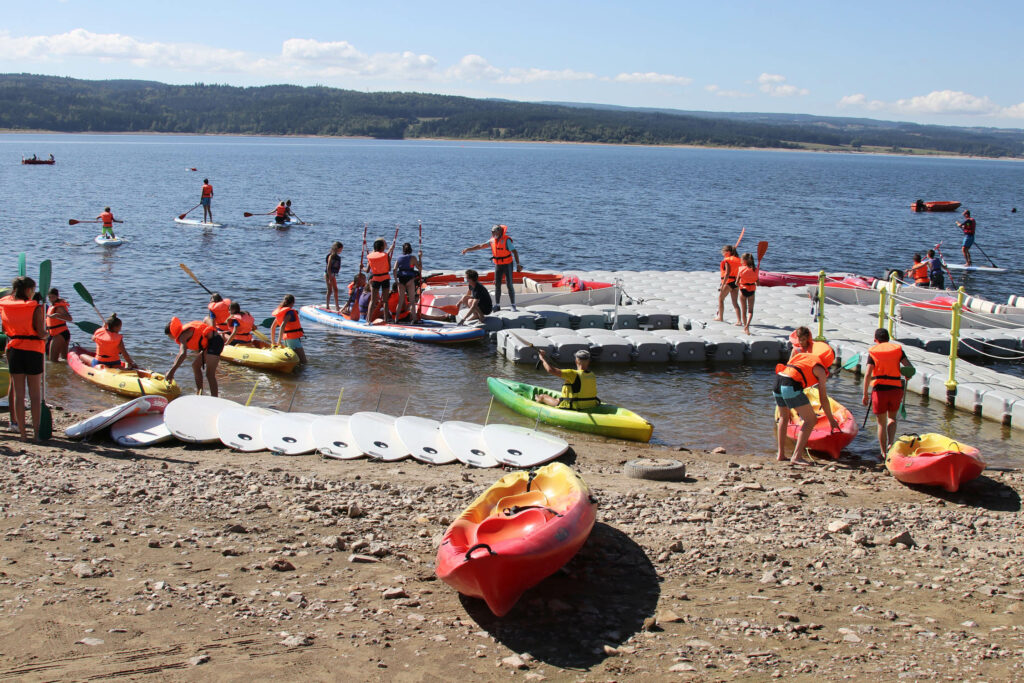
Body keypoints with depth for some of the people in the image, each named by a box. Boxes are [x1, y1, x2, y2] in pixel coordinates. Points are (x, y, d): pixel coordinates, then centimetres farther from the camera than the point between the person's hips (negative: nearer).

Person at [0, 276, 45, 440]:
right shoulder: (35, 308, -12)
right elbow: (41, 333, -16)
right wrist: (47, 333, 5)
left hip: (14, 351, 4)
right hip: (33, 351, -4)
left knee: (17, 392, 10)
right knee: (35, 394, 5)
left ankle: (22, 430, 12)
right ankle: (36, 431, 6)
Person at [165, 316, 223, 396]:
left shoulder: (183, 335, -11)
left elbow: (183, 354, -25)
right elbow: (179, 355, 30)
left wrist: (172, 371, -26)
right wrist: (171, 371, 31)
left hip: (214, 341, -11)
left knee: (210, 374, -16)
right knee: (196, 366, 21)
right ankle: (199, 392, 26)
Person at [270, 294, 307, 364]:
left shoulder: (280, 311, 11)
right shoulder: (290, 312, -14)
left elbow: (272, 327, 16)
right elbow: (282, 326, -25)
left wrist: (273, 342, 23)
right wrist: (279, 341, -25)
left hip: (286, 339, 9)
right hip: (293, 339, -9)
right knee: (303, 362, -10)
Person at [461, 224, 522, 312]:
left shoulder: (506, 240, -16)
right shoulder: (492, 240, 2)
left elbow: (514, 252, -18)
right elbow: (480, 246, 6)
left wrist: (518, 264, -23)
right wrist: (468, 249, 1)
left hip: (507, 264, -6)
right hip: (498, 265, 6)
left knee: (509, 284, -7)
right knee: (497, 285, 4)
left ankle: (513, 305, 1)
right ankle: (497, 305, 11)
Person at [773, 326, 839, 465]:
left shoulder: (801, 355, 28)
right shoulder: (821, 370, 10)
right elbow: (823, 399, 8)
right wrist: (831, 420, 19)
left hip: (778, 381, 7)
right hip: (791, 385, -7)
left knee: (784, 418, 28)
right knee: (811, 420, 2)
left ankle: (780, 454, 27)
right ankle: (797, 456, -7)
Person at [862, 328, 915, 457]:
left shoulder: (873, 352, 3)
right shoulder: (897, 349, 7)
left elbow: (867, 374, -8)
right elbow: (910, 368, -5)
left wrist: (865, 394, -6)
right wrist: (906, 375, 17)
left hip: (879, 389, -1)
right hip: (896, 389, 2)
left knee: (881, 423, 10)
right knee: (892, 418, 22)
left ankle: (884, 453, 12)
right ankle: (890, 444, 0)